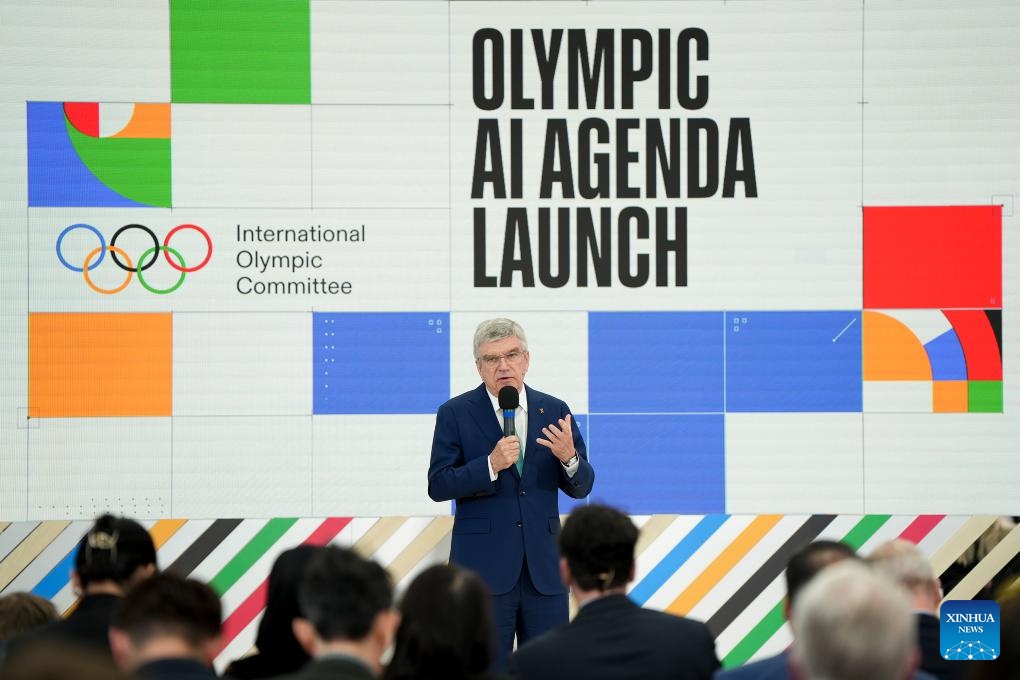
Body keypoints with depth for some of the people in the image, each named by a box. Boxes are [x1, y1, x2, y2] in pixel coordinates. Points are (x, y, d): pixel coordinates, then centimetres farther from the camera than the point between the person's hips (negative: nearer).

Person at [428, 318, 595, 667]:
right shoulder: (455, 413, 0)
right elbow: (438, 486, -6)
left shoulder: (555, 412, 8)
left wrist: (569, 457, -15)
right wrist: (490, 465, -20)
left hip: (545, 568, 3)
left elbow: (581, 487, 7)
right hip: (484, 567, -3)